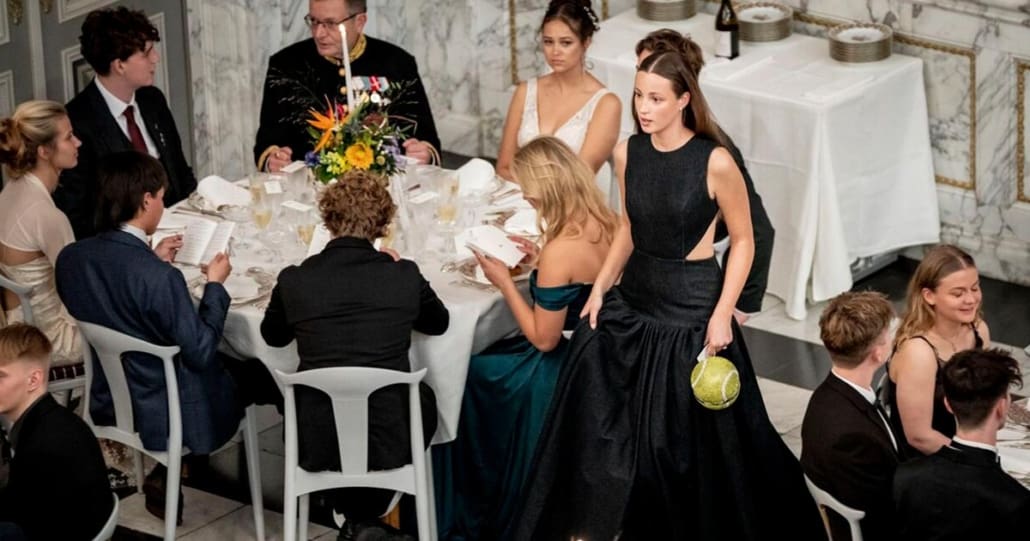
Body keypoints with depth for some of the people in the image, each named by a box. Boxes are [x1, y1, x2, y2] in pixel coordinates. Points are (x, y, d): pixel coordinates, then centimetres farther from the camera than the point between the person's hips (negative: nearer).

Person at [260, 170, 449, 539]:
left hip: (318, 448, 0)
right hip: (390, 443, 0)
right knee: (424, 398, 33)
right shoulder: (404, 276, -8)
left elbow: (273, 336, 13)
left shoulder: (294, 280, -9)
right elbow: (439, 322, 15)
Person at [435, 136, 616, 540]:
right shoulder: (606, 223, -5)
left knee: (467, 375, 13)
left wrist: (505, 283, -11)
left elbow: (543, 339, -19)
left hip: (562, 370, -8)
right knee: (484, 362, 25)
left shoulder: (560, 252, -28)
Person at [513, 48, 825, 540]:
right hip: (633, 299, 5)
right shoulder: (627, 153, -1)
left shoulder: (715, 162, -16)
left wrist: (723, 314, -13)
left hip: (690, 307, -5)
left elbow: (742, 240, -7)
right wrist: (600, 287, 3)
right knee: (598, 416, 5)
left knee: (691, 432, 5)